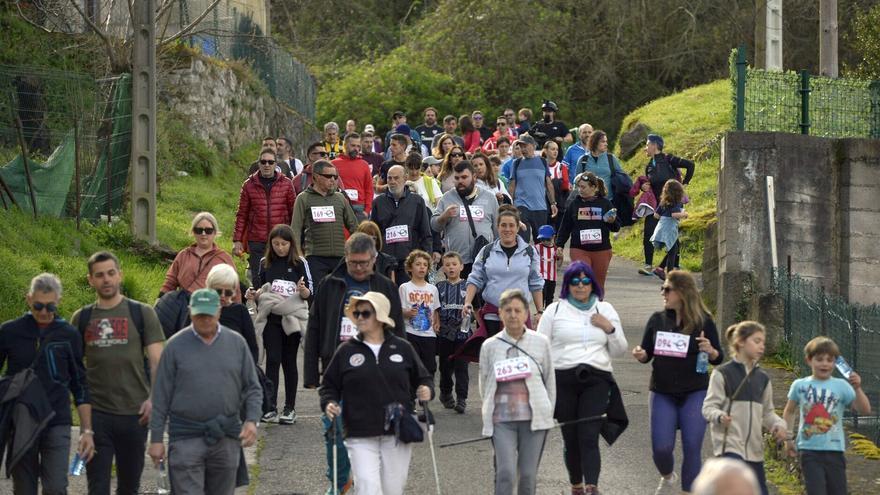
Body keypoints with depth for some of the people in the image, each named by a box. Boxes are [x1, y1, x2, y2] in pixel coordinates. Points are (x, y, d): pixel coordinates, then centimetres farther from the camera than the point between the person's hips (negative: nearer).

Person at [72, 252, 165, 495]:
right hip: (95, 413, 1)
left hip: (134, 413, -1)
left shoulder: (142, 313, 3)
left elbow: (157, 361, -1)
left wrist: (154, 398, -14)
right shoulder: (81, 318, 8)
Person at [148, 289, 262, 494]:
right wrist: (156, 438, -2)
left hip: (227, 437, 3)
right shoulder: (176, 345, 0)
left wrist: (252, 420, -7)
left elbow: (252, 388, 10)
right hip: (186, 437, -3)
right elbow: (161, 396, 1)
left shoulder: (237, 343, 6)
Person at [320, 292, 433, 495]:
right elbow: (329, 385, 9)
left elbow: (422, 378, 15)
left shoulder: (402, 348, 5)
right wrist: (329, 403, -10)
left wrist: (426, 390, -7)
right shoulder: (346, 351, 4)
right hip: (361, 437, -1)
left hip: (397, 434, 2)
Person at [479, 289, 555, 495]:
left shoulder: (540, 342, 4)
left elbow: (550, 380, 9)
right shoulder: (489, 346, 4)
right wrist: (490, 412, 9)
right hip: (502, 420, -1)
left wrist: (547, 413, 9)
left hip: (534, 417, 1)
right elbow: (484, 384, 12)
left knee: (528, 475, 3)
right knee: (505, 473, -13)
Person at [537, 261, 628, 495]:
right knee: (570, 438, 3)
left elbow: (619, 351, 17)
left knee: (589, 436, -15)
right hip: (563, 379, 0)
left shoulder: (605, 310, 15)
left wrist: (610, 329, -1)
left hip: (596, 380, 0)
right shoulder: (555, 310, 9)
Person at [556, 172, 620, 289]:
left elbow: (616, 227, 7)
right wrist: (559, 245, 3)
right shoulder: (574, 204, 5)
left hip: (601, 250, 1)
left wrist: (612, 222, -14)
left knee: (598, 284, 8)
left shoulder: (605, 203, 3)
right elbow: (565, 227, 9)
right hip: (579, 250, -1)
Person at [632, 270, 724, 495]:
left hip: (694, 393, -2)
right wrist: (640, 355, -13)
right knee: (661, 448, -4)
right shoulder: (658, 320, 3)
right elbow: (646, 353, 10)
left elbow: (718, 358, 2)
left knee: (691, 448, -4)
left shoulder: (703, 322, -4)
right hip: (662, 393, 2)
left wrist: (710, 351, -21)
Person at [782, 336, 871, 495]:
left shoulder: (841, 386, -2)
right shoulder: (800, 385, 2)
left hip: (834, 450, 1)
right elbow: (789, 412, 16)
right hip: (810, 450, -1)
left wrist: (857, 389, -22)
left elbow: (865, 410, -7)